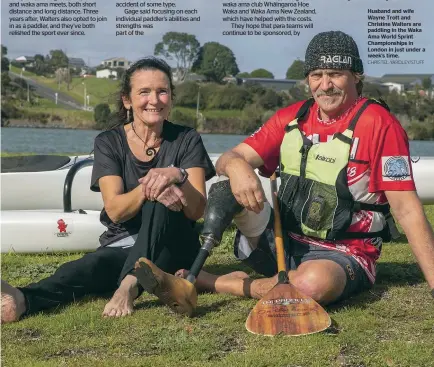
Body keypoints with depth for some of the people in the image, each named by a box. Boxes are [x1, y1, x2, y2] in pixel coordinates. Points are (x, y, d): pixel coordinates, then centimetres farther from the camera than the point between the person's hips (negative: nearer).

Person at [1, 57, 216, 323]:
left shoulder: (187, 140, -2)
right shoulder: (109, 142, 0)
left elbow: (196, 210, -11)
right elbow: (115, 210, -13)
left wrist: (177, 176, -32)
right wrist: (149, 187, -33)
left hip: (174, 248, 0)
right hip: (122, 245, 0)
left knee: (161, 202, -33)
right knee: (92, 266, -36)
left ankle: (128, 286, -48)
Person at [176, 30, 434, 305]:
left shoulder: (379, 124, -12)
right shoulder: (291, 118, 3)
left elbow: (407, 209, -14)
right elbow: (228, 159, -3)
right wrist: (236, 166, -29)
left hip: (343, 256, -4)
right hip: (283, 243, 4)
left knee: (315, 282, -38)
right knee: (227, 188, -15)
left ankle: (211, 283, -19)